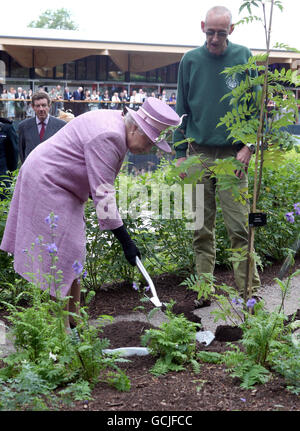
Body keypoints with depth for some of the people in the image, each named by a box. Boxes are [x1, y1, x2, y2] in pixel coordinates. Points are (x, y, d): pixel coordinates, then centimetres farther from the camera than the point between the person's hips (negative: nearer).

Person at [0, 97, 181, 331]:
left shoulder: (117, 122, 3)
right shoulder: (108, 137, -28)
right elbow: (103, 193, -29)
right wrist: (126, 240, -27)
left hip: (60, 186, 10)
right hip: (46, 183, -10)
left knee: (73, 255, 10)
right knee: (61, 253, -11)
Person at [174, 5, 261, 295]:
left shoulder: (243, 57, 3)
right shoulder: (190, 61, 7)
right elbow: (182, 110, 11)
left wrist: (248, 146, -5)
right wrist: (180, 153, 5)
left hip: (232, 155, -2)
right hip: (198, 155, 2)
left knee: (239, 226, -6)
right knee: (202, 228, 5)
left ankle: (250, 291, 0)